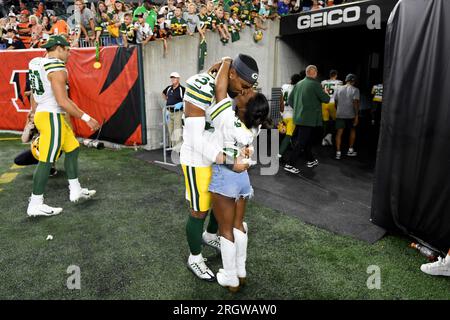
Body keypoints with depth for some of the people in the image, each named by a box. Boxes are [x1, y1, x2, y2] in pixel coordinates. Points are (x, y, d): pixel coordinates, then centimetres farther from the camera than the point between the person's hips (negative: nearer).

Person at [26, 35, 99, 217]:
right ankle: (35, 205, 6)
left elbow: (33, 96, 19)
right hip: (52, 117, -10)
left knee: (73, 149, 18)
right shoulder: (57, 68, -15)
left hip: (41, 114, 10)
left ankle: (75, 191, 25)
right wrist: (87, 118, -16)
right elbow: (63, 102, -21)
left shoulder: (37, 63, 14)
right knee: (46, 160, -4)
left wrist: (36, 116, 27)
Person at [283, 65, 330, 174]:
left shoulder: (298, 84, 8)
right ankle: (289, 164, -4)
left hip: (298, 117, 8)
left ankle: (310, 160, 35)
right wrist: (326, 93, 10)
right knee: (301, 142, -4)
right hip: (309, 119, -7)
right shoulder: (315, 84, -12)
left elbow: (290, 100, 10)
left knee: (308, 140, 21)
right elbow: (326, 99, -11)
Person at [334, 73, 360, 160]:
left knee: (339, 133, 1)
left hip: (339, 114, 2)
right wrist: (356, 116, -11)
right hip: (350, 115, -2)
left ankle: (338, 152, -5)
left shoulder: (338, 89, 7)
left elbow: (336, 102, 10)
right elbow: (355, 103, -14)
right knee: (352, 131, 18)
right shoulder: (355, 90, -6)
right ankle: (350, 150, 22)